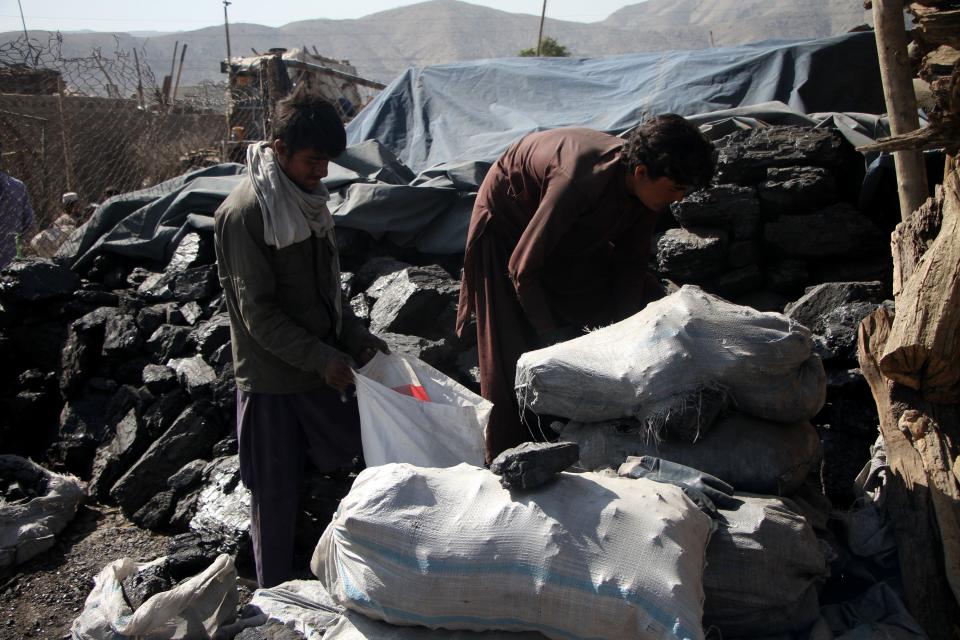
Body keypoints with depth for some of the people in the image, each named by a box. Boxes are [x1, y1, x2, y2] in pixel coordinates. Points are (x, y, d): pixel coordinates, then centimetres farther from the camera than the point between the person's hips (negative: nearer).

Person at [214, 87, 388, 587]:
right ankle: (276, 595, 24)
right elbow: (258, 313, -19)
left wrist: (356, 336, 3)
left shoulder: (308, 199, 8)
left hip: (319, 369, 8)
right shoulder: (243, 213, -18)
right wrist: (323, 358, -21)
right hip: (271, 377, -7)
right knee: (276, 492, 6)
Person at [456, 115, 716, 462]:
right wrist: (552, 338, -25)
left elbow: (631, 262, -6)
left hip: (574, 231, 7)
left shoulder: (645, 185, -21)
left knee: (645, 299, 0)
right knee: (517, 350, -8)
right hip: (509, 222, -7)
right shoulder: (579, 183, -43)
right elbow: (522, 270, -33)